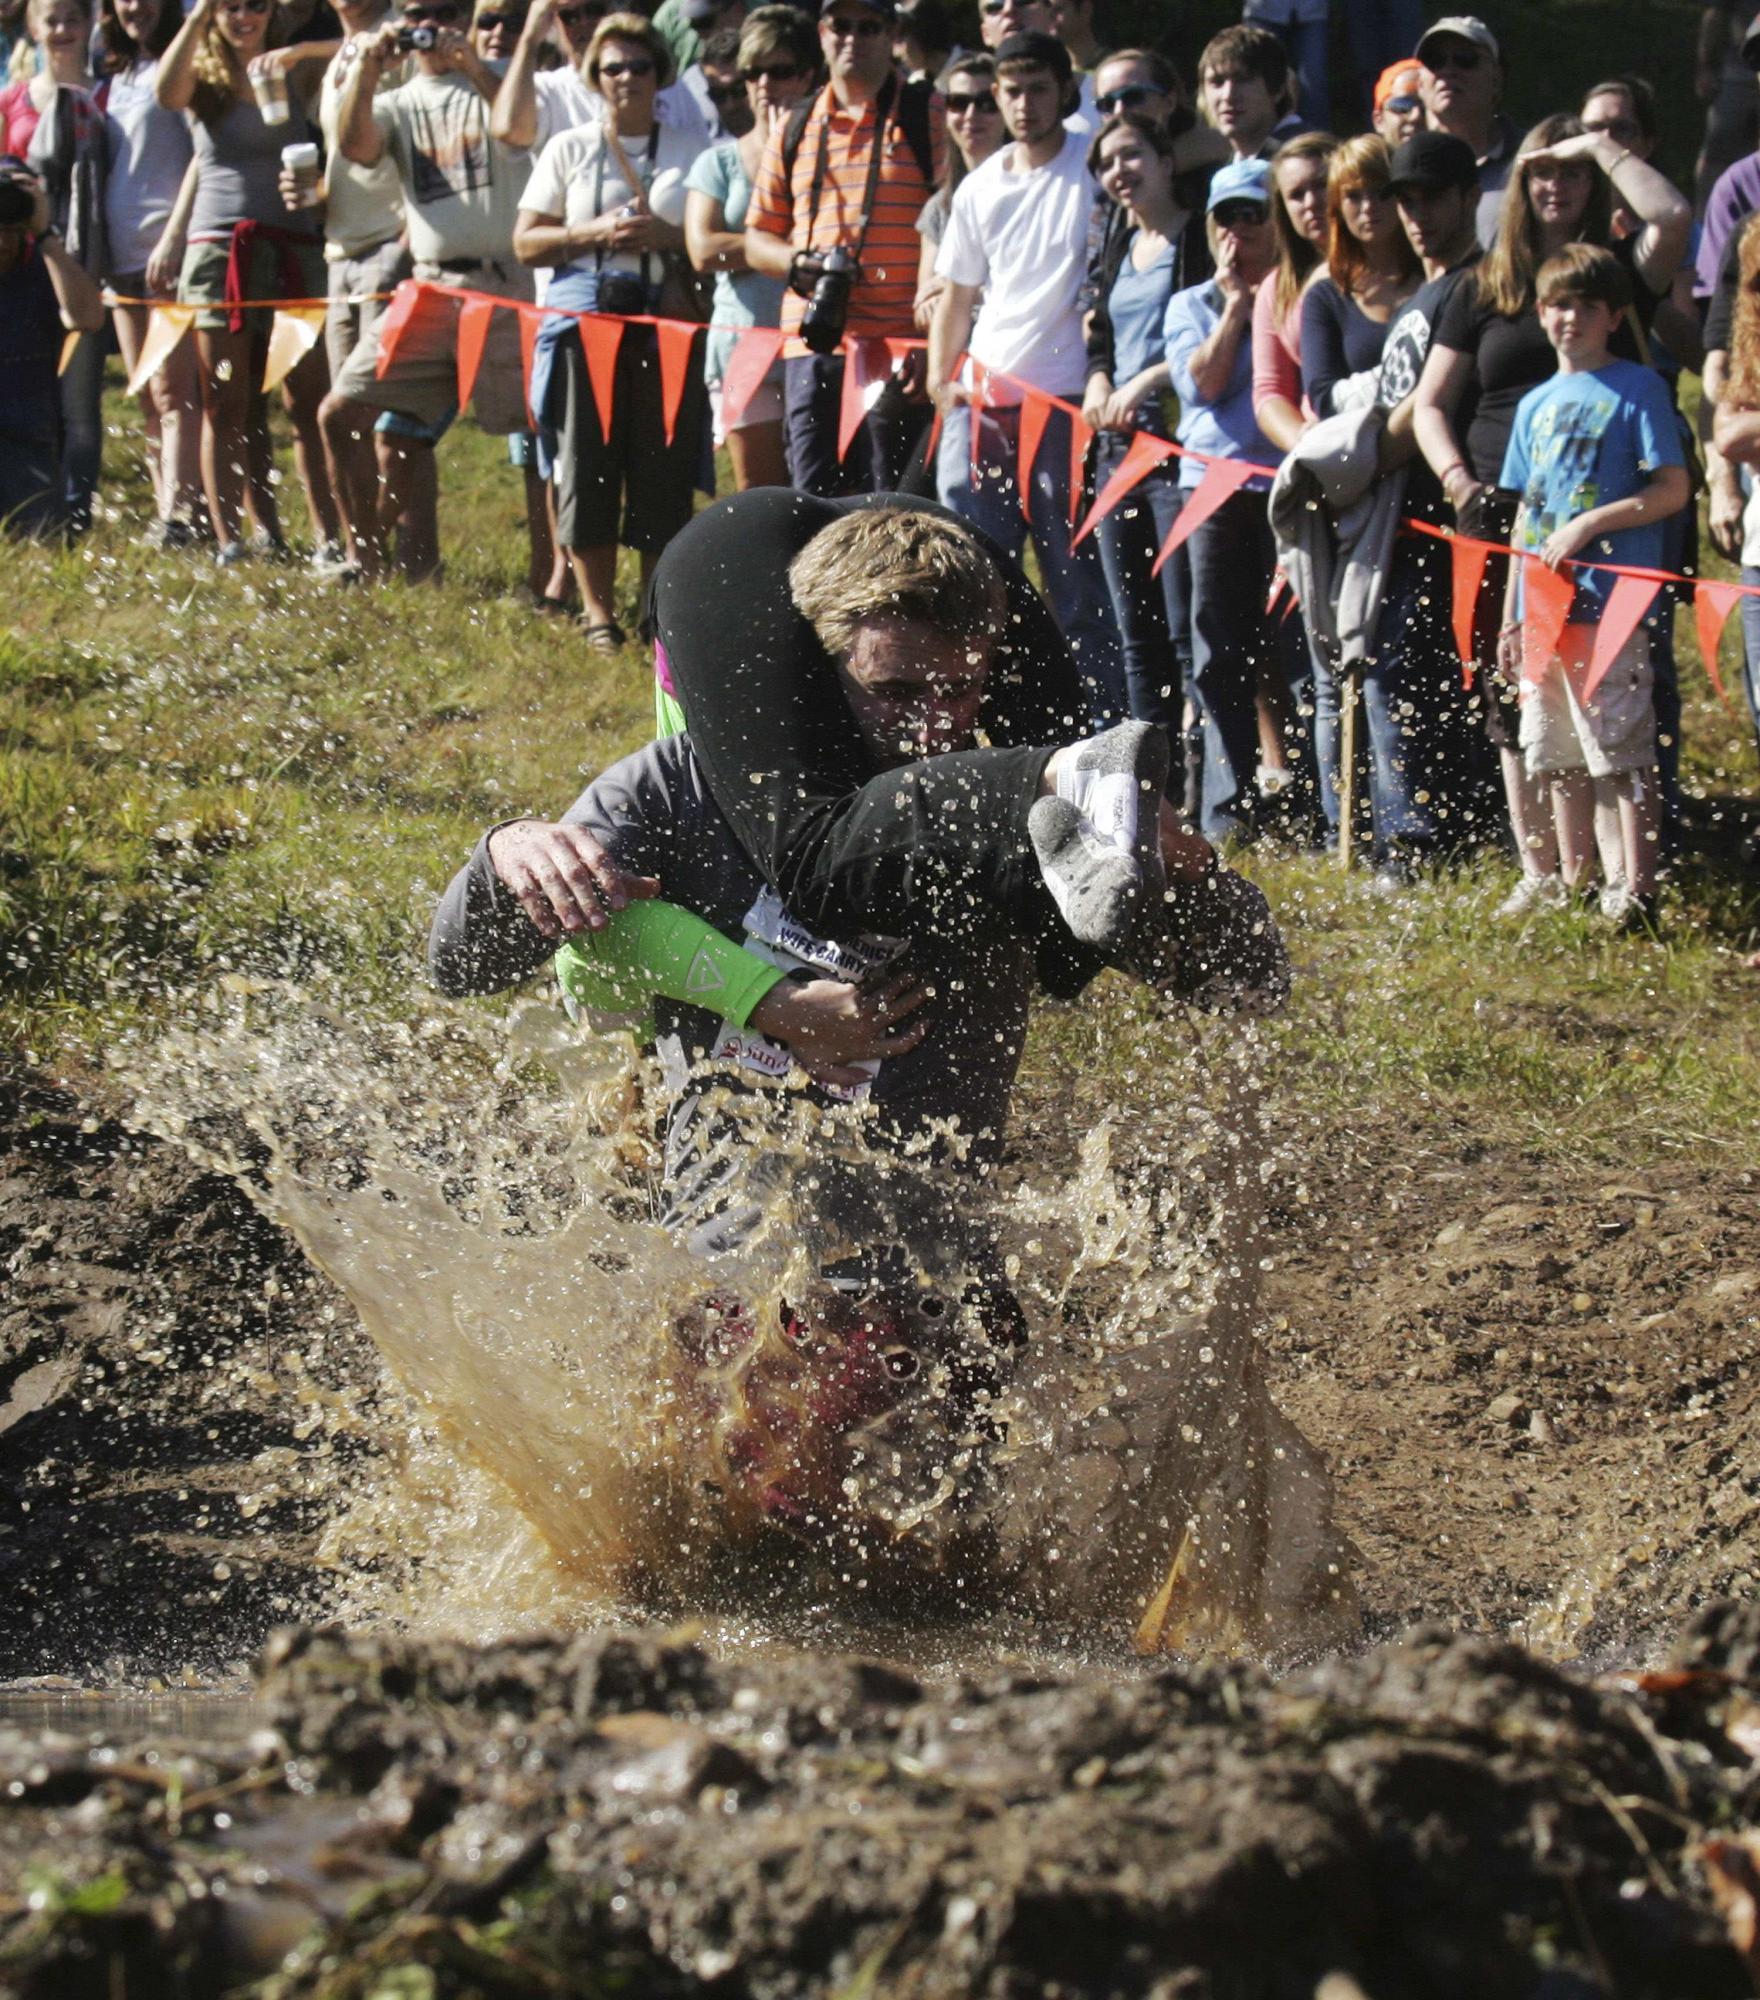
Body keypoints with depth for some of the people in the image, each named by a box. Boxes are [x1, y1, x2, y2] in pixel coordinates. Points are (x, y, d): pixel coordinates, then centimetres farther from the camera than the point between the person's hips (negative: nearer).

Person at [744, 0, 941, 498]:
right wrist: (796, 263, -2)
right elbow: (757, 239, 22)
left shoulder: (928, 119, 4)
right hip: (812, 345, 4)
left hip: (899, 346, -4)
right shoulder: (795, 131, 17)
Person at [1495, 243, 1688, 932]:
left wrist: (1589, 524, -16)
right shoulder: (1536, 404, 17)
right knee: (1557, 756, 11)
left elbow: (1672, 489, -8)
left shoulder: (1637, 387, -2)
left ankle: (1636, 892, -9)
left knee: (1623, 751, -9)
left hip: (1612, 601, -7)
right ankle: (1573, 884, 20)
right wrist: (1511, 615, 16)